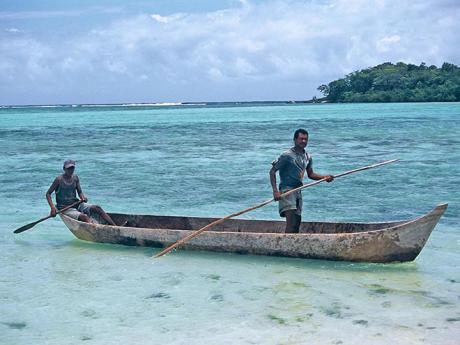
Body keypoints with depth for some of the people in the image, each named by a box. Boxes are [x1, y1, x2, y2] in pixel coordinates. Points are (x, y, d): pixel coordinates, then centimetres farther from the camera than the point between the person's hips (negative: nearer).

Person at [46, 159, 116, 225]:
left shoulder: (75, 178, 8)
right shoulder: (59, 179, -7)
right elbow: (48, 194, -4)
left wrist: (83, 197, -10)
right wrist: (52, 207, -18)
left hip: (76, 204, 5)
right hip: (66, 209, -5)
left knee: (97, 208, -14)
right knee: (84, 217, -31)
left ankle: (115, 226, -20)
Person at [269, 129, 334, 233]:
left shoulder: (308, 157, 12)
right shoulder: (287, 155, -10)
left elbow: (310, 174, 22)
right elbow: (272, 171, -9)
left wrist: (324, 177, 3)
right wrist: (275, 191, -19)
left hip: (298, 192, 8)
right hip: (287, 190, -8)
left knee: (297, 221, 9)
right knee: (291, 220, -21)